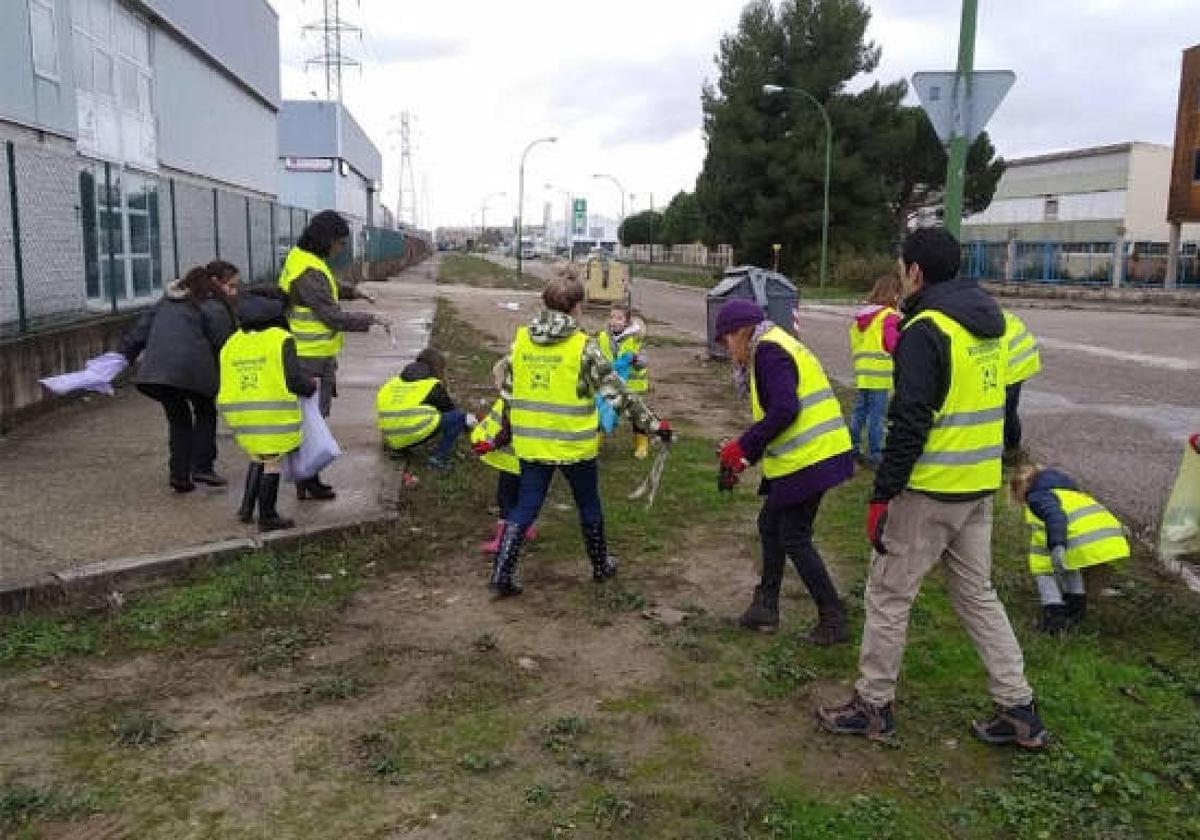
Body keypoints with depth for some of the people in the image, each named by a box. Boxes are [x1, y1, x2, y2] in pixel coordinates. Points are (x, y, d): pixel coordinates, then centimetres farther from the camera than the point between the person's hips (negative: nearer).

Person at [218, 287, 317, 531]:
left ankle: (247, 507, 20)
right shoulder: (281, 340, -8)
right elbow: (294, 379, -14)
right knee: (272, 462, 6)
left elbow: (228, 383, 12)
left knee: (258, 455, 25)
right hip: (273, 414, -6)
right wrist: (311, 385, 5)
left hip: (240, 414, 6)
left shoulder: (232, 343, 11)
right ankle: (267, 517, 13)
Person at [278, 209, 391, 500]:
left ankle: (306, 478, 26)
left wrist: (354, 292, 21)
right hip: (313, 358, -10)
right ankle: (308, 482, 8)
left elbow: (328, 288, 30)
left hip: (308, 354, 10)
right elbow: (333, 316, -24)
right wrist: (371, 320, -15)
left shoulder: (300, 258, 10)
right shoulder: (309, 272, -22)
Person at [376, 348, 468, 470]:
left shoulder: (395, 381, 22)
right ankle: (438, 457, -7)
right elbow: (449, 408, 17)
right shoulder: (433, 385, 6)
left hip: (391, 439, 7)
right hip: (413, 435, -7)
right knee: (459, 415, 0)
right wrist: (468, 421, 36)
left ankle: (396, 449, 20)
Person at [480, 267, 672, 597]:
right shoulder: (583, 346, -14)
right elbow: (617, 392, -12)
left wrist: (504, 431, 19)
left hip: (531, 443, 3)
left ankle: (501, 575, 6)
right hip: (575, 445, -3)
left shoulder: (520, 340, -1)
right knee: (589, 506, 17)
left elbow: (507, 390, 7)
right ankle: (600, 566, 33)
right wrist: (652, 423, -4)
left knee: (524, 508, 12)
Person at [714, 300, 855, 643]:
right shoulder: (779, 346, 19)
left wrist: (743, 447, -16)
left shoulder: (768, 351, -12)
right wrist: (746, 457, 15)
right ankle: (766, 607, 27)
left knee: (795, 539, 0)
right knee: (770, 524, 18)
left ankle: (833, 619, 9)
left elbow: (784, 410, -24)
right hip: (817, 456, 10)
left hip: (807, 461, -10)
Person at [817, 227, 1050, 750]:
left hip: (928, 492, -8)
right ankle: (1019, 711, 22)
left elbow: (910, 424, -21)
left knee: (888, 596, 5)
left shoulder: (925, 331, -17)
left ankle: (873, 706, 18)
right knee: (978, 594, 18)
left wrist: (881, 495, -17)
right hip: (979, 489, 8)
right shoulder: (988, 324, 10)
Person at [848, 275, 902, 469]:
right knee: (877, 416, -2)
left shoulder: (860, 316, 14)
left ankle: (853, 448, 23)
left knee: (859, 411, 15)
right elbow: (895, 345, -15)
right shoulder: (890, 316, -10)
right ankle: (874, 455, 2)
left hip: (861, 373, 7)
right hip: (880, 375, -7)